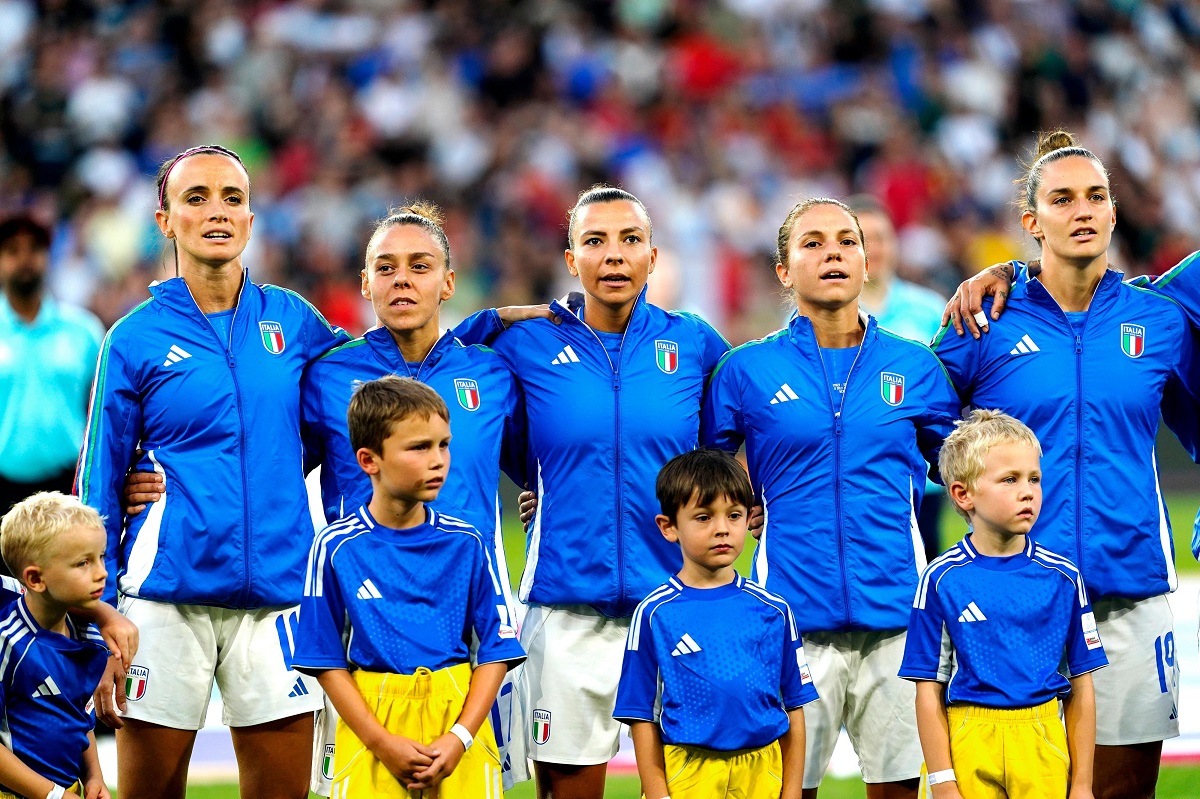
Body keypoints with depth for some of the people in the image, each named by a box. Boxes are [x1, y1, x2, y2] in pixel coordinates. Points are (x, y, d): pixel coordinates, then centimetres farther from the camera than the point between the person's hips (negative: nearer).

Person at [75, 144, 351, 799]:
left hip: (275, 590, 2)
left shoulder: (291, 321, 8)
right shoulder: (136, 341, 1)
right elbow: (98, 487, 3)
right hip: (167, 592, -2)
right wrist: (99, 614, -2)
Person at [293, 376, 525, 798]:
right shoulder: (337, 547, -1)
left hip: (458, 720, 2)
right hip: (370, 725, -1)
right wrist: (382, 743, -9)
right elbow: (328, 662, 0)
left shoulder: (466, 544, 4)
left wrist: (460, 736, -8)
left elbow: (495, 651, 4)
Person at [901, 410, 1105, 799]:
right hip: (968, 750, -2)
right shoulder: (943, 580, -3)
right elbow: (929, 692, -1)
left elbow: (1080, 690, 7)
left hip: (1044, 751, 2)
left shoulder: (1062, 577, 4)